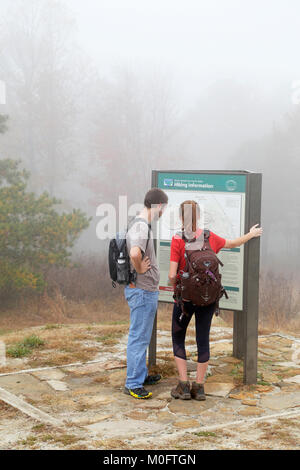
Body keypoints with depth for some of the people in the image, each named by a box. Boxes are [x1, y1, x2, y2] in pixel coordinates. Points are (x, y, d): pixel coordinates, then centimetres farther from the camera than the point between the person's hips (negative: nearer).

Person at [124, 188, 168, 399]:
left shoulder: (143, 225, 12)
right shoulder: (141, 227, -21)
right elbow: (135, 254, -39)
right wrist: (139, 270, -20)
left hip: (147, 291, 10)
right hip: (142, 291, -10)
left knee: (142, 337, 19)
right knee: (139, 337, -4)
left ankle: (141, 375, 31)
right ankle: (133, 384, 3)